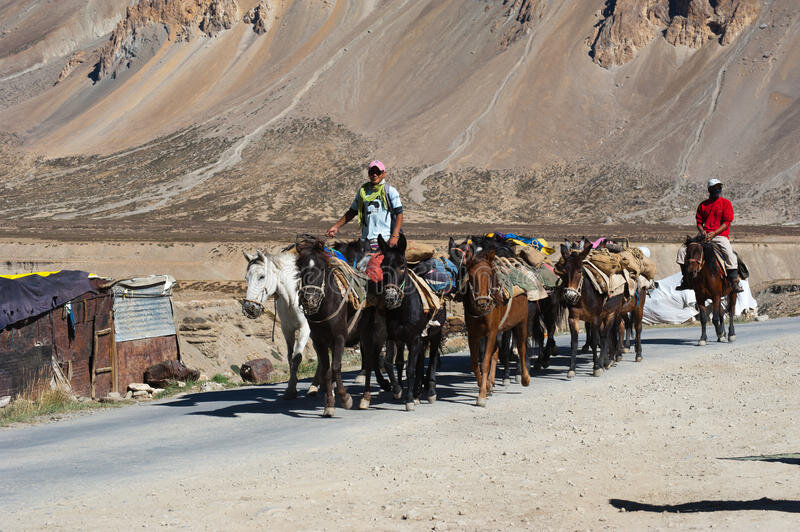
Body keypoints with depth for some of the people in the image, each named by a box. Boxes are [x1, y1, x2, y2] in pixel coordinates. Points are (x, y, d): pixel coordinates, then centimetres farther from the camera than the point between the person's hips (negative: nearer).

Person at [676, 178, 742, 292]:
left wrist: (714, 233, -16)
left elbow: (726, 223, -4)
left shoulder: (726, 203, 3)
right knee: (682, 250, -8)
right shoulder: (703, 205, 13)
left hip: (720, 235, -4)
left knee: (730, 255, -31)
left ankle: (734, 282, -22)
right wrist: (702, 231, -7)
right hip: (704, 235, 4)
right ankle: (686, 281, 1)